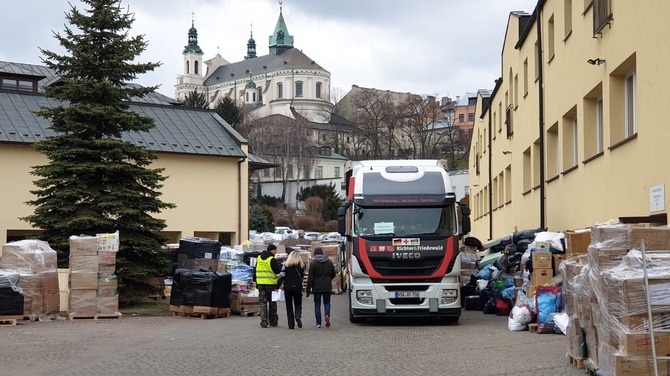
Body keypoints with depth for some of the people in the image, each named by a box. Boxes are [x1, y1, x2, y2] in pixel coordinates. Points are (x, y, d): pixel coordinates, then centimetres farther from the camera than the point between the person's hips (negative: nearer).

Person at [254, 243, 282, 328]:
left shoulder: (259, 258, 10)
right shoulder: (272, 259, -11)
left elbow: (255, 270, 15)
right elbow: (277, 271, -12)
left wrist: (255, 280, 22)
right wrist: (279, 264, 5)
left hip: (260, 283, 4)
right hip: (271, 283, -4)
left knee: (263, 303, 5)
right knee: (272, 303, 8)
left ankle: (264, 322, -3)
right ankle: (273, 321, 15)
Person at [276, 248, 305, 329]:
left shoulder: (286, 265, -4)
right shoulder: (301, 265, 1)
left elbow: (282, 276, -7)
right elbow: (302, 275, 9)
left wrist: (277, 287, -1)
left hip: (287, 287, -1)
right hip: (298, 287, 1)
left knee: (289, 306, 8)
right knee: (298, 304, 13)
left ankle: (291, 324, 3)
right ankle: (298, 316, -18)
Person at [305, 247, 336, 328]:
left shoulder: (313, 263, -7)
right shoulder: (329, 262, 5)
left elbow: (310, 277, -9)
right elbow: (333, 275, 14)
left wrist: (308, 289, -5)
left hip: (317, 287, -2)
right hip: (327, 287, 2)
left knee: (317, 304, 5)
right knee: (327, 302, 14)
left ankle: (318, 323, 4)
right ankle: (327, 315, -13)